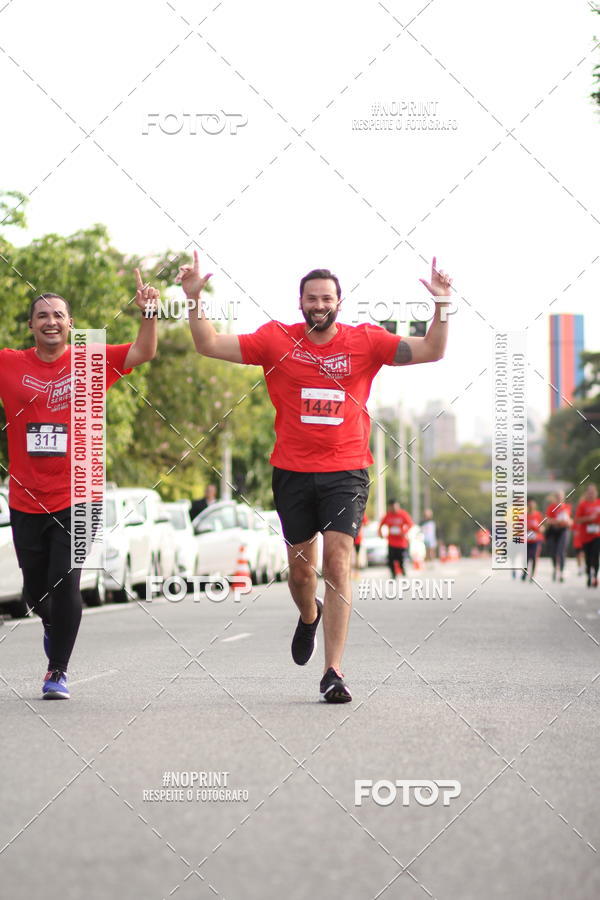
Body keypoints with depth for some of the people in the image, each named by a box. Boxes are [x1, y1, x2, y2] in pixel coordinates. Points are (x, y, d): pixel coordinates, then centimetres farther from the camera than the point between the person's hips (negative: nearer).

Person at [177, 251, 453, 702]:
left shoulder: (365, 341, 1)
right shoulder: (276, 339, 2)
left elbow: (431, 351, -1)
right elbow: (210, 345, 0)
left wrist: (442, 306, -14)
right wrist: (195, 299, -10)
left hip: (346, 472, -1)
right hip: (293, 472, 1)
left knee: (338, 562, -13)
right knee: (301, 567, 11)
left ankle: (334, 672, -13)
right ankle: (309, 617, 48)